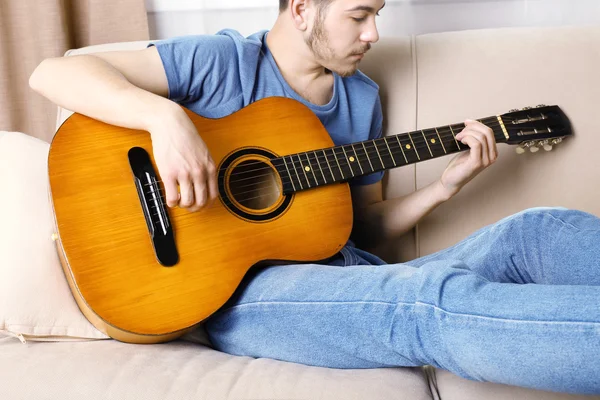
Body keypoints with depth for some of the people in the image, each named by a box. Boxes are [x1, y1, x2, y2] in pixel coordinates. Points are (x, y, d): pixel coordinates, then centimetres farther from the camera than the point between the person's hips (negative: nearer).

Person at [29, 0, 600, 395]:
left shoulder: (361, 97, 18)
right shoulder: (220, 62, -1)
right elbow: (51, 73, -9)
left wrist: (448, 183, 7)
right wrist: (167, 117, -27)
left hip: (350, 274, 7)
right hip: (244, 291, -6)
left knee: (538, 232, -17)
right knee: (438, 298, -36)